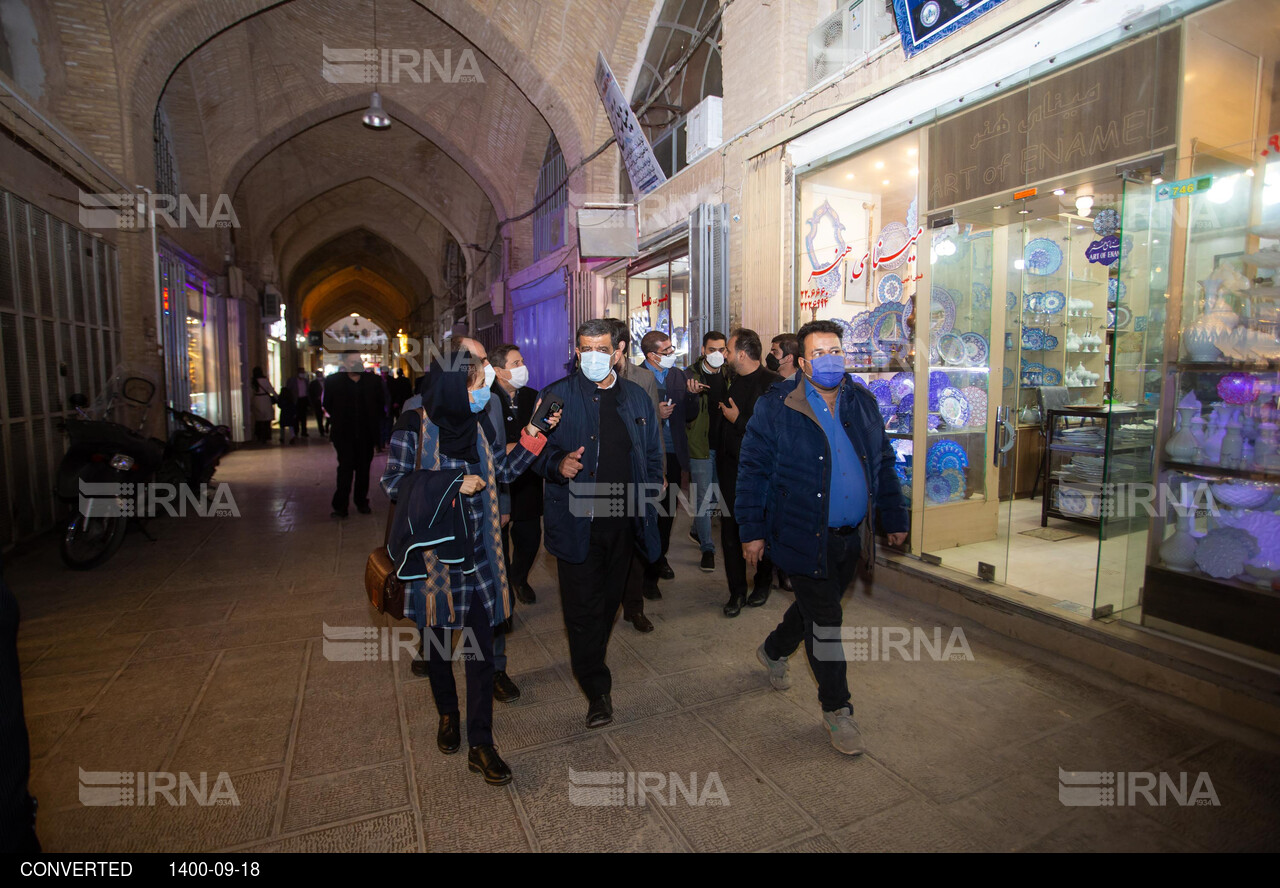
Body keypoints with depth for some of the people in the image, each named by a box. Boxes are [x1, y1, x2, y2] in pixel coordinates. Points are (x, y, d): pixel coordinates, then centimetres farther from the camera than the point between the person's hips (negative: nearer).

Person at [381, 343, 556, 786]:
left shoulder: (474, 426, 6)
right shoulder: (414, 426, -9)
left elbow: (501, 471, 12)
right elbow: (394, 481, -10)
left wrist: (532, 435, 1)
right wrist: (454, 484, -17)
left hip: (477, 551, 3)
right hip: (433, 550, -3)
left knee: (481, 647, 2)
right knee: (436, 636, 16)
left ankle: (480, 743, 13)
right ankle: (447, 714, 41)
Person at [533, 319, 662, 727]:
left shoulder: (637, 398, 8)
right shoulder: (556, 396, -2)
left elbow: (653, 457, 13)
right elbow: (538, 452, -1)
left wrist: (647, 505, 6)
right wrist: (558, 464, -22)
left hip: (624, 521, 4)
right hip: (577, 522, -3)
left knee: (609, 602, 17)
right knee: (583, 608, 2)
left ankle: (590, 662, 41)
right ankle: (597, 689, 18)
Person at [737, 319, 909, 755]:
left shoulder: (863, 402, 6)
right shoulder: (775, 407, -10)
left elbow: (883, 465, 14)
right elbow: (752, 470, -8)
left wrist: (895, 518, 13)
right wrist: (752, 530, -10)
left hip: (852, 538, 6)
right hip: (804, 537, -5)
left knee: (816, 607, 21)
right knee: (825, 621, 3)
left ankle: (773, 651, 50)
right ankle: (837, 708, 24)